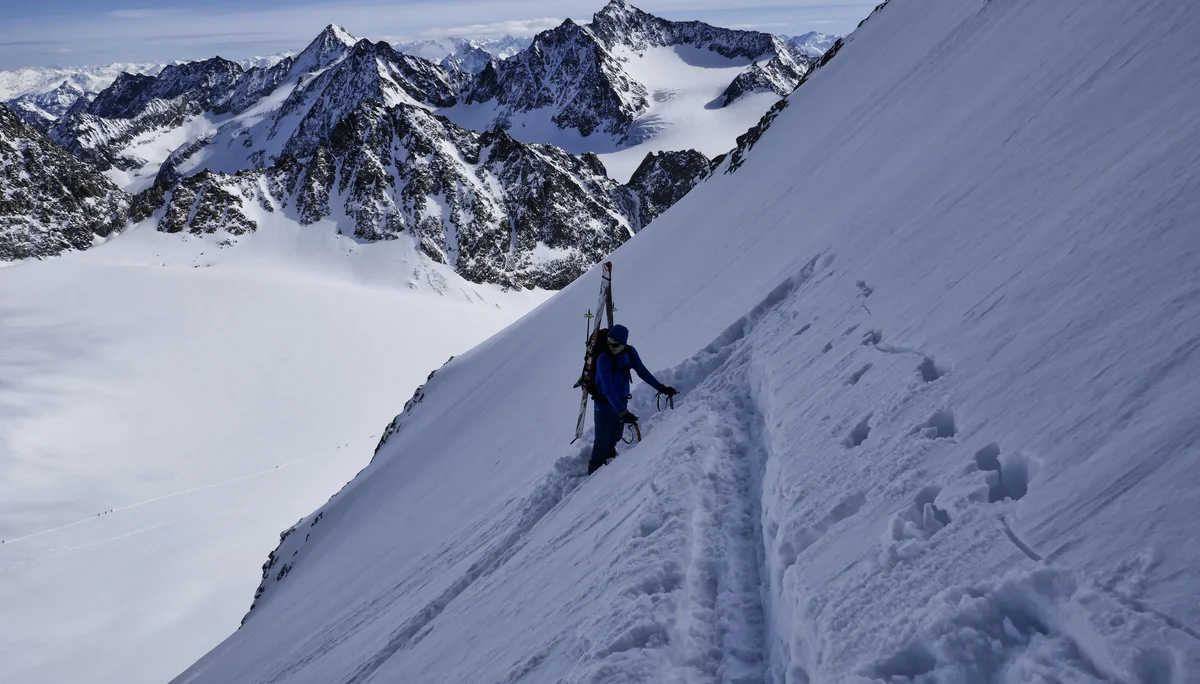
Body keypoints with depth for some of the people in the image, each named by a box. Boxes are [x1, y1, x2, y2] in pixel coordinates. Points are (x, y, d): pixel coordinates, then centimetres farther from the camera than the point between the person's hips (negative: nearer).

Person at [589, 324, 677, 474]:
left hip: (621, 403, 6)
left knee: (614, 438, 22)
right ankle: (595, 472, 24)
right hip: (605, 405, -6)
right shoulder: (604, 359, -28)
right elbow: (608, 388, -34)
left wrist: (661, 388, -2)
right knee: (603, 443, 4)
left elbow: (642, 372, 4)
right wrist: (622, 412, -42)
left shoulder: (630, 352, -9)